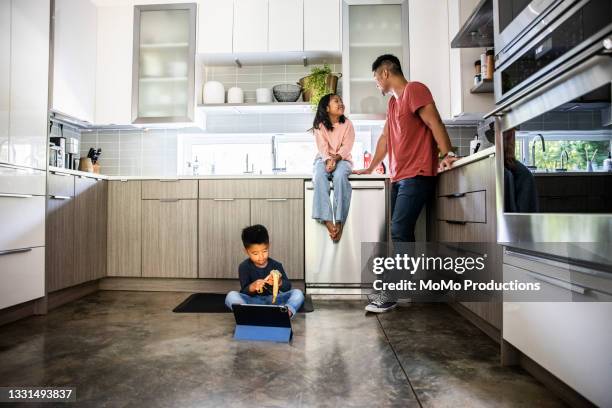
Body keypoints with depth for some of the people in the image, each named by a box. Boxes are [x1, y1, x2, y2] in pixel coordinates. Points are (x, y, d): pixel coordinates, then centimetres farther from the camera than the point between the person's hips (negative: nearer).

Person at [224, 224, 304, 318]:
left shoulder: (276, 265, -1)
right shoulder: (244, 267, -4)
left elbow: (288, 286, -5)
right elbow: (244, 292, -10)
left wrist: (279, 283, -27)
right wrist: (252, 287, -33)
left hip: (273, 300, 1)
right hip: (253, 301, -1)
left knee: (297, 293, -19)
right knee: (231, 295, -26)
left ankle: (287, 311, -45)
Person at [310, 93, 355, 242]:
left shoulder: (347, 124, 4)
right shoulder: (320, 125, 3)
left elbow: (346, 147, -7)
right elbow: (322, 147, -9)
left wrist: (335, 159, -25)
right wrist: (328, 161, -28)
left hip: (342, 160, 0)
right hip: (324, 159, 1)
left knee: (339, 175, -36)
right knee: (319, 176, -35)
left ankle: (339, 221, -37)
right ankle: (327, 220, -41)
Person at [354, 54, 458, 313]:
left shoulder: (414, 89, -3)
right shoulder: (393, 102, 23)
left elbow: (434, 122, -13)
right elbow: (385, 137, 25)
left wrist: (447, 154, -22)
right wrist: (371, 168, 26)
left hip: (417, 176, -9)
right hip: (399, 177, 9)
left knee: (399, 232, -14)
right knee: (402, 233, 7)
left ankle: (390, 293, -9)